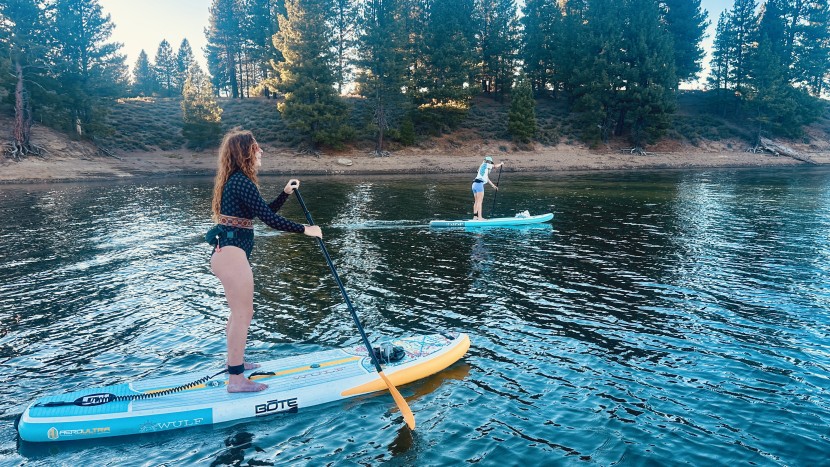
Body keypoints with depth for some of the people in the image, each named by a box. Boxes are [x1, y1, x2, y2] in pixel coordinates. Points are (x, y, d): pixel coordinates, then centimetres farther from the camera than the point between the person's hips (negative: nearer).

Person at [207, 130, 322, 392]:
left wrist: (285, 193, 16)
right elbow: (269, 219, -18)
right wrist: (305, 229, -11)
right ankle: (236, 379, 4)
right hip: (232, 254, -11)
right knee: (243, 314, -4)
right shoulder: (242, 181, -16)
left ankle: (235, 363, 38)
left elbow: (264, 213, 22)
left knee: (239, 312, 22)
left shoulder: (236, 180, 15)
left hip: (226, 252, 11)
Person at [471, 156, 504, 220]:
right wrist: (501, 163, 26)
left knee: (476, 201, 9)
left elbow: (487, 179, 34)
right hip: (479, 184, -9)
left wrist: (493, 186, 38)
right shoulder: (485, 165, 3)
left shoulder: (485, 169, 28)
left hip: (475, 184, 9)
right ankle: (479, 217, -11)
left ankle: (475, 216, 9)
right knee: (479, 201, -9)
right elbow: (495, 166, 6)